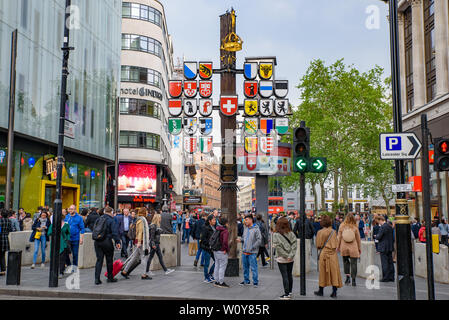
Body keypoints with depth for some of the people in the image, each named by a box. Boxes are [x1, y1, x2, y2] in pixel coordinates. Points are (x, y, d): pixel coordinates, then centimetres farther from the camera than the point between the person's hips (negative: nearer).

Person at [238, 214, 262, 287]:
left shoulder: (256, 229, -10)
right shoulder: (246, 228, 12)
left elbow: (259, 240, -12)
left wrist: (252, 247, -15)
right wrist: (240, 239, -1)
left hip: (252, 253, -7)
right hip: (244, 251, 7)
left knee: (253, 268, -3)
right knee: (245, 267, 15)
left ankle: (255, 282, 6)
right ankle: (246, 281, 27)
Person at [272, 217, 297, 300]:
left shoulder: (276, 235, -12)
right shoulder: (291, 233, -1)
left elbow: (278, 247, -14)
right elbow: (294, 245, -5)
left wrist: (286, 256, -9)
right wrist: (291, 255, -8)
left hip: (281, 259, -4)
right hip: (291, 259, 4)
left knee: (285, 276, 1)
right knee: (289, 275, 16)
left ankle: (287, 294, 4)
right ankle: (290, 292, 25)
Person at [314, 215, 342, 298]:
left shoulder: (320, 232, -7)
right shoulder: (333, 232, -5)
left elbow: (318, 245, -1)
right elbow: (336, 244, 0)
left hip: (323, 254, 0)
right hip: (333, 254, 0)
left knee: (323, 272, 10)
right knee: (334, 272, 5)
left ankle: (321, 291, 18)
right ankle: (334, 292, 3)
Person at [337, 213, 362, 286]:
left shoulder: (342, 226, -4)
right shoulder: (355, 227, -4)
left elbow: (339, 237, 1)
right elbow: (358, 238, 4)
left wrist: (338, 246, 12)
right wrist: (359, 248, 14)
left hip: (344, 247, 1)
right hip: (353, 248, -1)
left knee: (345, 261, 15)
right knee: (353, 263, 3)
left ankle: (347, 276, 8)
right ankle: (353, 279, 0)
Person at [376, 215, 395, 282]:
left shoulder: (383, 227, -16)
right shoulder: (390, 226, 10)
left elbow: (379, 237, -17)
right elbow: (392, 237, 17)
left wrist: (376, 236, 2)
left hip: (384, 248, -8)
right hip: (390, 247, 8)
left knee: (384, 263, -4)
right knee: (390, 262, 10)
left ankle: (385, 278, -3)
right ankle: (391, 277, 14)